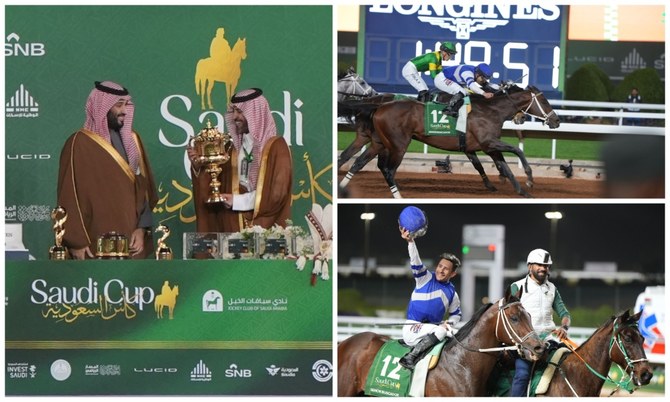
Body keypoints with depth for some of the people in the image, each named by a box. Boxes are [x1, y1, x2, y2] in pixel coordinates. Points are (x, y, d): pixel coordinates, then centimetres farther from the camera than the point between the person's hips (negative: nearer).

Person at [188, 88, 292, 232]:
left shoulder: (276, 147, -4)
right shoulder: (234, 148, 13)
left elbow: (278, 192, -11)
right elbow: (219, 185, 10)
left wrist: (238, 201, -9)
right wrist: (198, 166, -6)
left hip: (265, 227, -4)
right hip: (235, 226, 4)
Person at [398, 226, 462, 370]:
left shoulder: (452, 292, 12)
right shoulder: (425, 278, 2)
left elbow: (456, 314, 25)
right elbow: (415, 261, -15)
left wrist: (448, 323, 1)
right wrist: (410, 241, -32)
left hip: (434, 327, 6)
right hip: (412, 328, -6)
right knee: (440, 331, -29)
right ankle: (410, 357, -35)